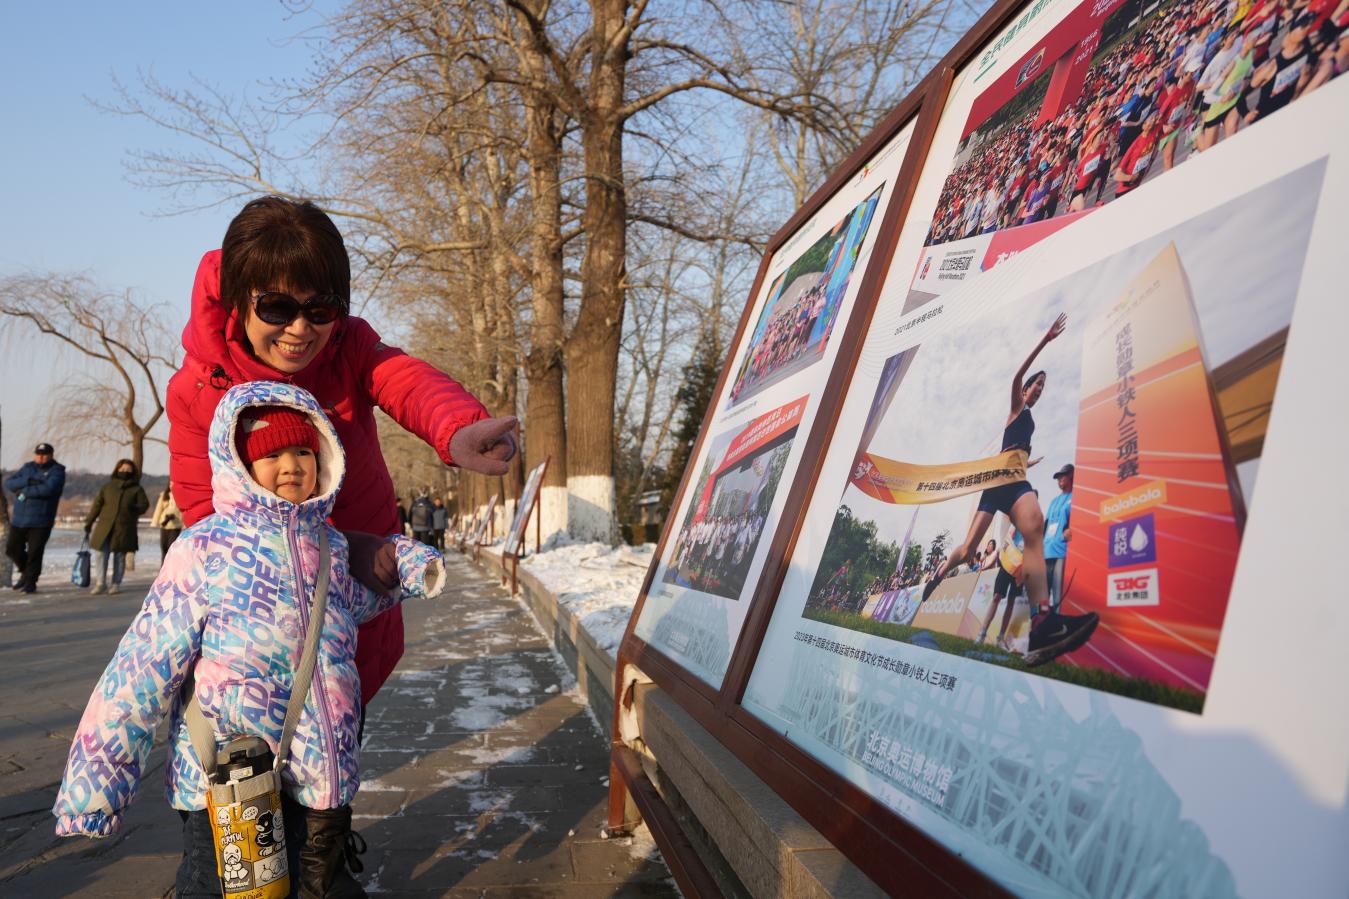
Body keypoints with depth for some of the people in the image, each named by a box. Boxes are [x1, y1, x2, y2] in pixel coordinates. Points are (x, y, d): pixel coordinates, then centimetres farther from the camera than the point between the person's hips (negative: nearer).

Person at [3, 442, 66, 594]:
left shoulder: (57, 471, -5)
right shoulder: (28, 468, 12)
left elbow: (48, 489, -22)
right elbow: (8, 483, 2)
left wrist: (24, 491, -14)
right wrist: (27, 481, -14)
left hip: (40, 522, -5)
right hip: (19, 519, 5)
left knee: (34, 553, -4)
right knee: (12, 549, 11)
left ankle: (30, 582, 8)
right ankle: (25, 571, 35)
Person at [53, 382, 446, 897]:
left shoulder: (330, 545, 4)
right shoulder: (205, 549, -12)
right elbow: (144, 668, -11)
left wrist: (403, 564, 15)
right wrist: (94, 783, -10)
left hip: (322, 781, 5)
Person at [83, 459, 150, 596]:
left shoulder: (137, 489, 8)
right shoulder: (107, 487, 13)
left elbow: (144, 505, 3)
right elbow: (97, 505, 12)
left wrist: (135, 508, -19)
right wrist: (88, 522, 9)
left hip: (124, 528, -1)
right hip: (105, 527, 1)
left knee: (120, 556, 5)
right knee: (102, 554, -6)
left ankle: (116, 584, 14)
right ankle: (100, 583, -1)